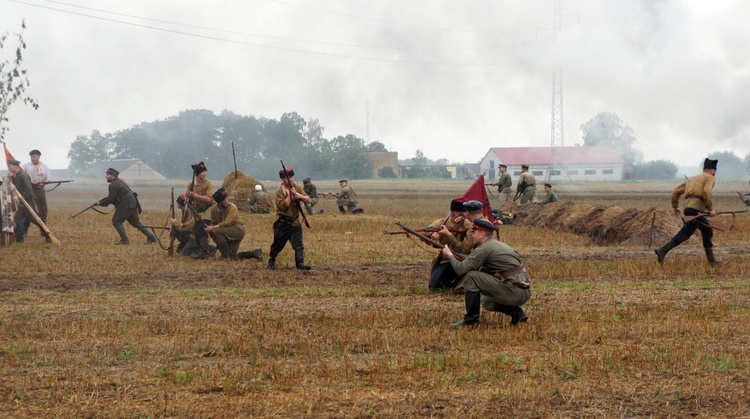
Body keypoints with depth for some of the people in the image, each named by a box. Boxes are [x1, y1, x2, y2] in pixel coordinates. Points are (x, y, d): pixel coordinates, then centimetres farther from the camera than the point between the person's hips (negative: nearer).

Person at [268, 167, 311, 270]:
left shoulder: (297, 188, 4)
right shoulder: (280, 191, -11)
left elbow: (308, 200, 1)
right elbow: (283, 206, -21)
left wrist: (299, 196, -18)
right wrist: (290, 194, -24)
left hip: (295, 222, 3)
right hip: (283, 223, -3)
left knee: (298, 244, -9)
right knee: (278, 244, 9)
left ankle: (300, 263, -13)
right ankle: (271, 261, 29)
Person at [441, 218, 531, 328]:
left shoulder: (484, 248, -9)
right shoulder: (500, 245, 21)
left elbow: (461, 270, -9)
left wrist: (450, 256, 7)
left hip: (514, 291, -10)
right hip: (524, 293, 10)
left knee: (471, 277, -8)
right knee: (486, 301, 33)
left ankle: (471, 319, -4)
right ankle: (516, 312, 12)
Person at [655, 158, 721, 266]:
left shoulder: (692, 179, 28)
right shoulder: (710, 178, 5)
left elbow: (676, 191, 24)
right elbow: (707, 192, -15)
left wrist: (675, 206, 31)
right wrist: (710, 209, -11)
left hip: (688, 207, 9)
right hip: (696, 208, -9)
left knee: (707, 231, 18)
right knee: (686, 233, -13)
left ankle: (711, 260, 19)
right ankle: (662, 251, -23)